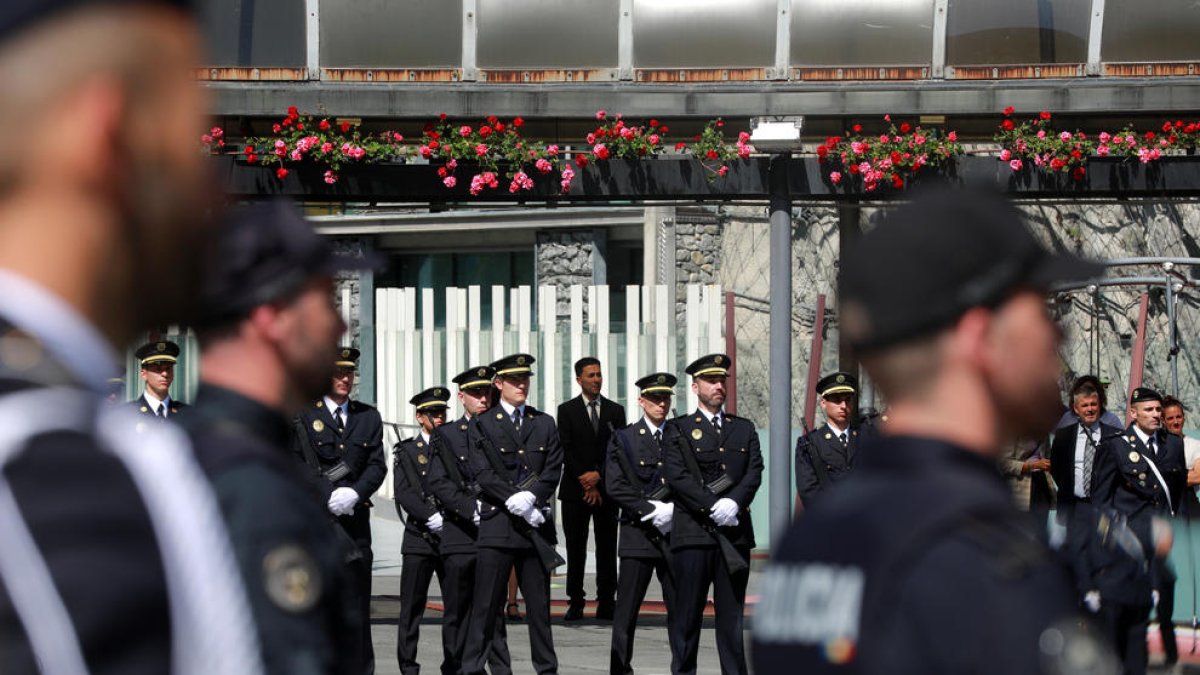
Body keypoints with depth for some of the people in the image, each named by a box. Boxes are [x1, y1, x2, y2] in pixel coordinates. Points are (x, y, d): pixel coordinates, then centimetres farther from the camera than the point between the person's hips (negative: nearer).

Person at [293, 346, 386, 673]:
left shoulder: (368, 417, 15)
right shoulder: (303, 415, 4)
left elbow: (377, 465, 8)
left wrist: (354, 493, -10)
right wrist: (329, 496, -12)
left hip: (354, 519, 3)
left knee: (357, 595, 1)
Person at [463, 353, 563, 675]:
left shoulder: (545, 424, 14)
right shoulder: (482, 425, 4)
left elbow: (553, 470, 6)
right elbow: (483, 473, -5)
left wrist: (530, 497, -12)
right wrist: (515, 502, -15)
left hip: (537, 524, 3)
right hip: (497, 524, -3)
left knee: (539, 603, 7)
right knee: (485, 604, -4)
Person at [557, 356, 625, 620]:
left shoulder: (615, 410, 9)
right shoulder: (567, 410, 4)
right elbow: (566, 450, -3)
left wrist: (599, 475, -10)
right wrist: (585, 482, -10)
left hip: (606, 489, 1)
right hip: (575, 489, -1)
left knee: (607, 548, 1)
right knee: (575, 548, -1)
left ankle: (606, 603, 3)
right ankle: (575, 603, 2)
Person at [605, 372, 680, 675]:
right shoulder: (623, 439, 7)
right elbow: (615, 487, -2)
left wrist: (671, 509, -8)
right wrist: (651, 510, -11)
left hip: (674, 533, 2)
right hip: (638, 535, -2)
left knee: (681, 608, 0)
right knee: (626, 609, -2)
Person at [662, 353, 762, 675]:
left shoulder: (744, 429, 17)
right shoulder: (678, 430, 6)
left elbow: (754, 472, 5)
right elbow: (677, 476, -6)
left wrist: (734, 502, -13)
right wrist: (713, 507, -15)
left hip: (735, 533, 3)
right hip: (693, 533, -3)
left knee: (732, 612, 4)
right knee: (687, 612, -2)